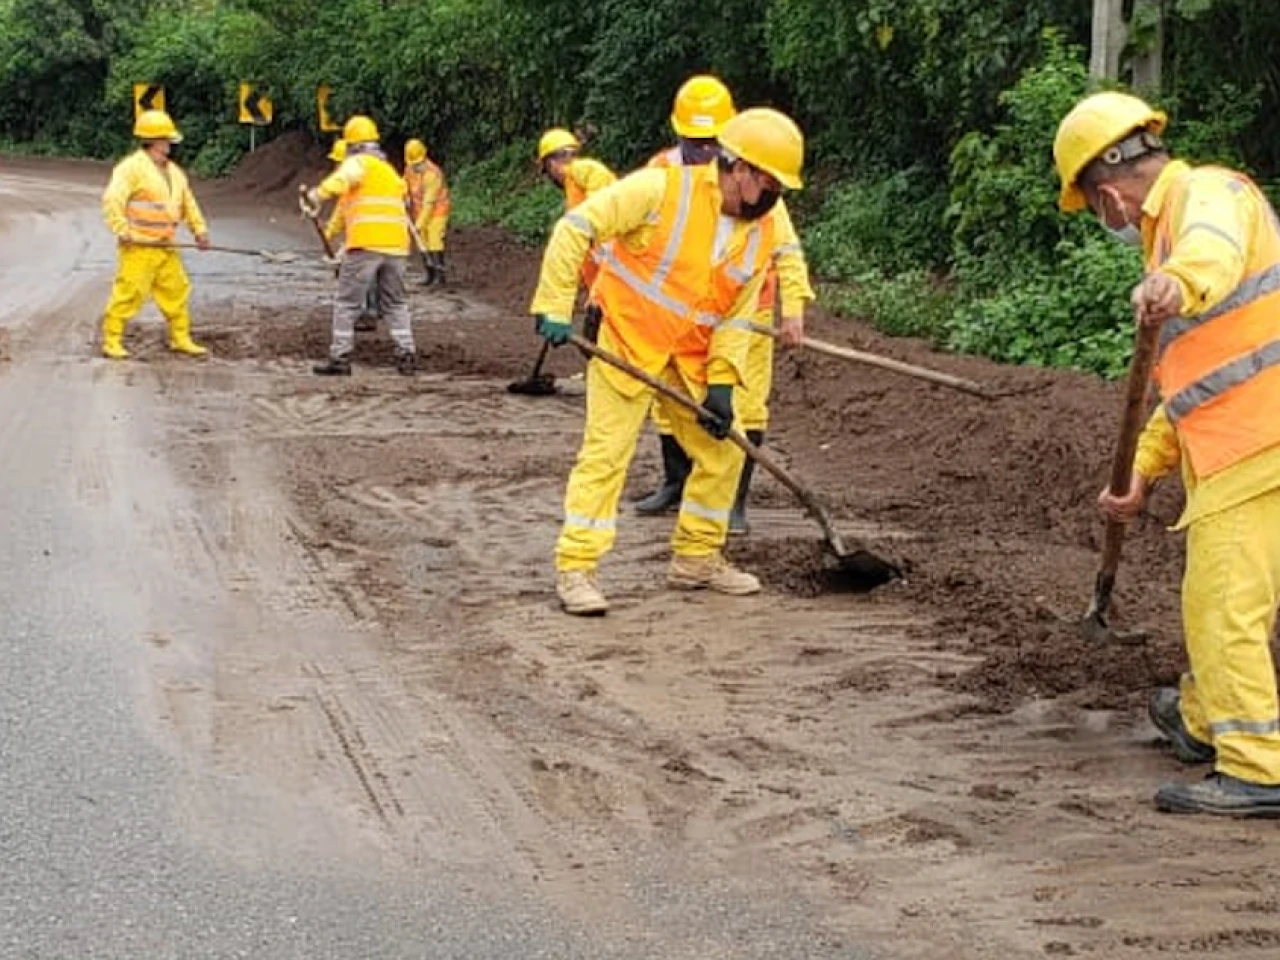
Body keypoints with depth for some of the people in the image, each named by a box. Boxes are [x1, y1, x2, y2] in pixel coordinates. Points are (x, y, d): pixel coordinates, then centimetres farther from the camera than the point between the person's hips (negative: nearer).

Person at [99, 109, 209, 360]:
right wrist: (122, 230, -26)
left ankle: (181, 339, 22)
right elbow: (112, 200, -19)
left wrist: (200, 229, 15)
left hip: (165, 248, 8)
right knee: (128, 293, -7)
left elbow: (188, 202, 25)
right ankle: (111, 342, 0)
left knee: (176, 291, 11)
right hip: (138, 247, -8)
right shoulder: (132, 167, -11)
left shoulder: (174, 171, 16)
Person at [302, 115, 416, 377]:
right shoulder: (390, 170, 25)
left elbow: (340, 180, -19)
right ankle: (406, 355, 10)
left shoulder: (358, 162, 3)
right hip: (396, 245, 6)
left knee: (347, 303, 1)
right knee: (395, 303, 16)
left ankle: (340, 358, 1)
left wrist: (316, 196, -27)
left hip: (366, 244, -6)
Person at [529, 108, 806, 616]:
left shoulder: (759, 234, 2)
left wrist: (722, 383, -6)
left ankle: (696, 558, 24)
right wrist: (556, 306, -21)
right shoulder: (663, 189, -17)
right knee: (606, 454, -10)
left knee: (723, 453, 9)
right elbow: (576, 228, -18)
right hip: (627, 344, -6)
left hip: (691, 361, 7)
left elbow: (736, 317, 5)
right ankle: (575, 569, -3)